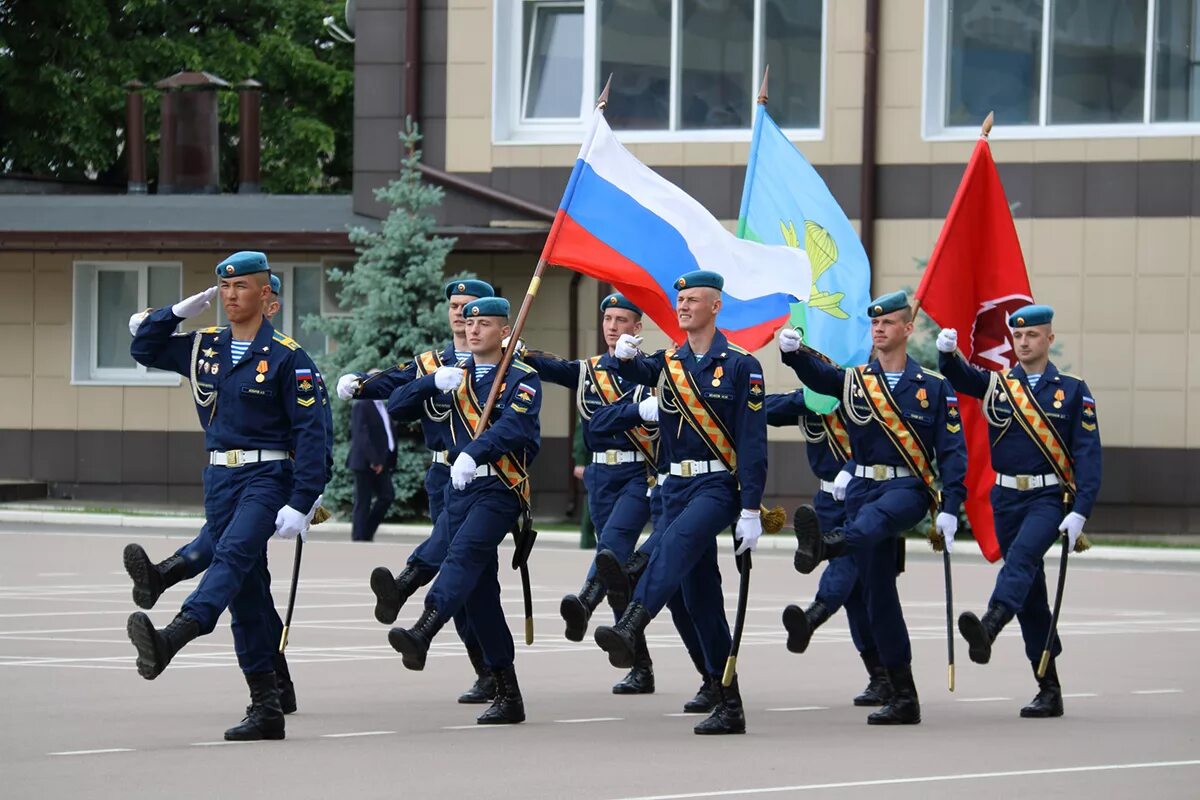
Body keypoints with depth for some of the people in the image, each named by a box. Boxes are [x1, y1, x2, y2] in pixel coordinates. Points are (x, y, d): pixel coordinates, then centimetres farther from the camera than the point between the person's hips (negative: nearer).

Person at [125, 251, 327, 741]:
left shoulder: (287, 357, -6)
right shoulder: (205, 348, 12)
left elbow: (311, 433, -10)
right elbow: (143, 349, 24)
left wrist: (301, 504, -16)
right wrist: (179, 312, 6)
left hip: (267, 478, -6)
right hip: (220, 477, 7)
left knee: (233, 554, -29)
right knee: (246, 590, 5)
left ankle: (172, 639, -53)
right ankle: (266, 707, 8)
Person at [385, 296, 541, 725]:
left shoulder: (522, 379, -2)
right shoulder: (455, 376, 16)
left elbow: (512, 425, -21)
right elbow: (396, 405, 9)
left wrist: (473, 454, -37)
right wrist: (433, 381, -10)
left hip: (500, 488, -6)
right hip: (459, 487, 6)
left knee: (465, 555, -29)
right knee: (478, 589, 4)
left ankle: (421, 633, -51)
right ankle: (507, 695, 8)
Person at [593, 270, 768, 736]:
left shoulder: (741, 366, -4)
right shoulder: (668, 363, 14)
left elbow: (753, 443, -8)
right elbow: (635, 372, -2)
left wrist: (751, 510, -13)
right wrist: (622, 355, -28)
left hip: (719, 485, -6)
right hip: (677, 486, 6)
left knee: (675, 545, -34)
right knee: (700, 599, 5)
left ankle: (629, 632, -53)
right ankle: (729, 705, 10)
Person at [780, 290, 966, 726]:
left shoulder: (933, 386, 2)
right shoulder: (854, 380, 10)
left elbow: (952, 449, -1)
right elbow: (817, 375, -7)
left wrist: (950, 508, -10)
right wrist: (793, 351, -30)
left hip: (910, 488, -4)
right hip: (864, 488, 4)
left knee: (874, 517, -39)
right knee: (878, 594, 1)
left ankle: (824, 545, -73)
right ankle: (902, 697, 7)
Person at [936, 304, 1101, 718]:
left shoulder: (1073, 391, 1)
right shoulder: (997, 384, 8)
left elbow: (1088, 455, -4)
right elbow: (958, 375, -9)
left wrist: (1080, 512, -13)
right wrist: (947, 351, -33)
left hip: (1049, 497, -4)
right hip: (1006, 498, 4)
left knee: (1022, 556, -31)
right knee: (1030, 594, 5)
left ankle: (988, 629, -54)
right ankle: (1049, 690, 10)